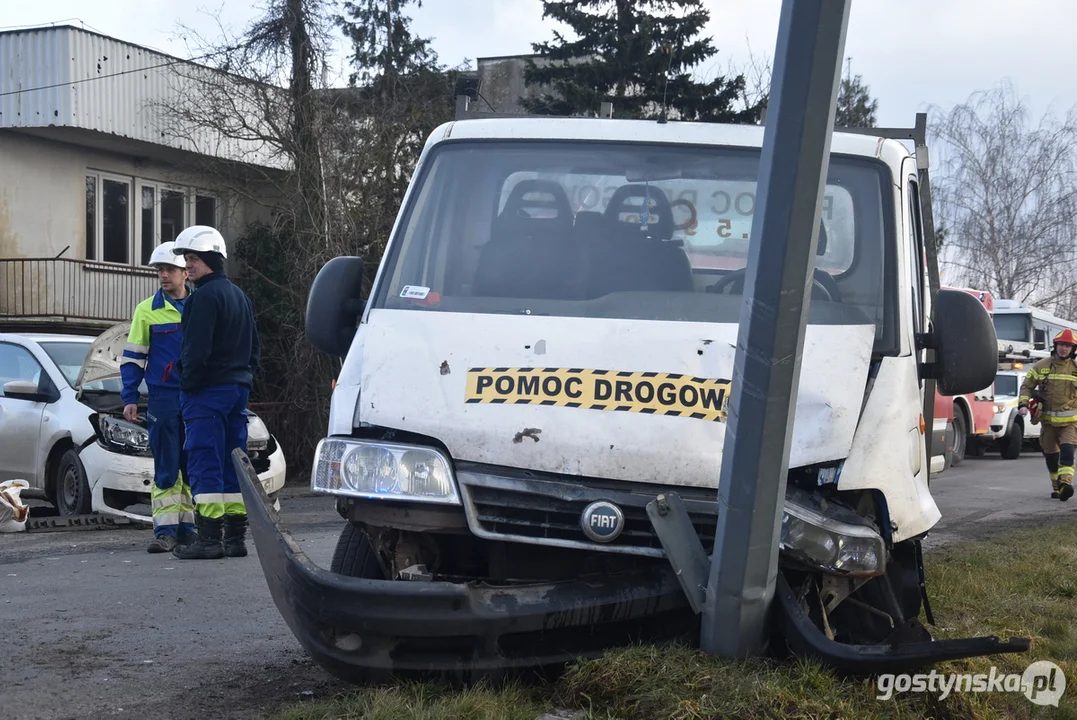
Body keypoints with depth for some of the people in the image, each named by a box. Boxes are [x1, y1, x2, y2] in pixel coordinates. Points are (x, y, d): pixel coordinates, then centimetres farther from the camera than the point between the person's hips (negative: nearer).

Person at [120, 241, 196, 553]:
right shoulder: (148, 310, 3)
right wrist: (130, 398, -3)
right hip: (163, 398, -2)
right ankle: (165, 530, 1)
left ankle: (188, 526, 13)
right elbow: (132, 357, 5)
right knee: (165, 468, -2)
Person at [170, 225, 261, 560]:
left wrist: (187, 385, -10)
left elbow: (196, 350, -18)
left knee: (205, 464, -7)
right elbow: (254, 347, 22)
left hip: (208, 391, -9)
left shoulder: (205, 296, -12)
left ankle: (209, 538, -8)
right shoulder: (239, 295, 18)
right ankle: (235, 537, 12)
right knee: (233, 464, 10)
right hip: (238, 388, 9)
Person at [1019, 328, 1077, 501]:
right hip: (1048, 420, 2)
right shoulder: (1041, 366, 2)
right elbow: (1027, 386, 6)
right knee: (1051, 455, 10)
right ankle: (1056, 486, 24)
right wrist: (1023, 404, -10)